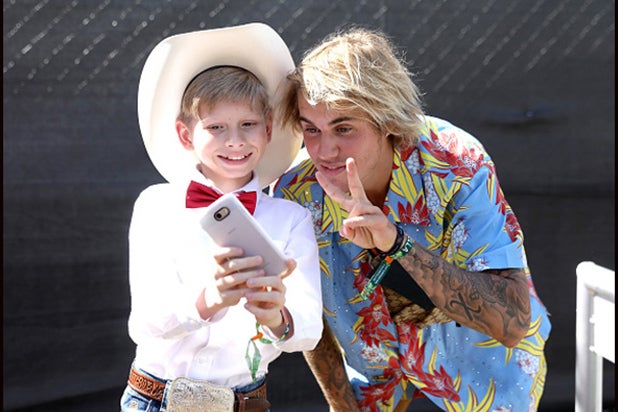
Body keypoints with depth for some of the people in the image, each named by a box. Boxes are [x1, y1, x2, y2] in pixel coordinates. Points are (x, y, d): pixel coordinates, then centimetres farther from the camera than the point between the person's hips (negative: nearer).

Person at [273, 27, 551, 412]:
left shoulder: (455, 164, -33)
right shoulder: (295, 196, -24)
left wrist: (398, 244, -47)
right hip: (377, 364, 2)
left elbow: (513, 323, -39)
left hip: (483, 358, -2)